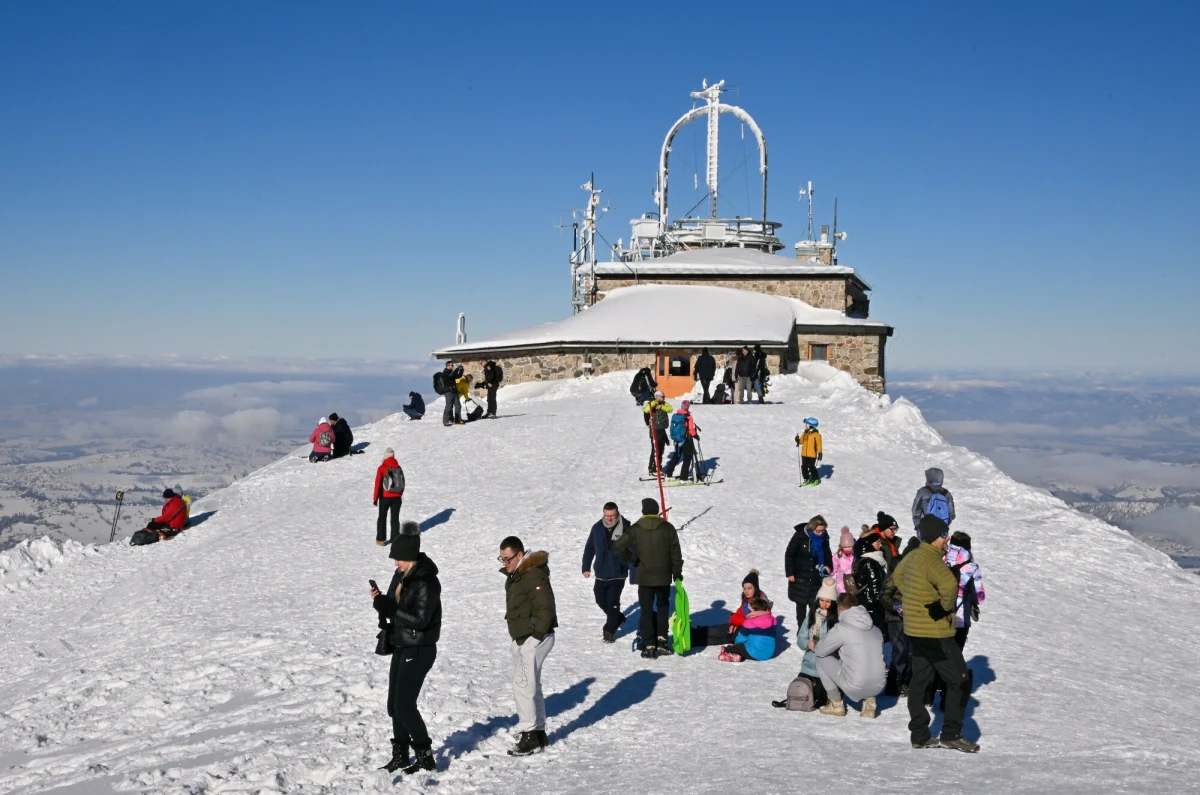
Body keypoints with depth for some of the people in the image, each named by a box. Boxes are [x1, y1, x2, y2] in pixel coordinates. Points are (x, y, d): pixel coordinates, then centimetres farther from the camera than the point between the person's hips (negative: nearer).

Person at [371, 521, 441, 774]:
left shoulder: (427, 582, -21)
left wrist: (387, 608, -27)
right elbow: (395, 608, 13)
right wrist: (381, 602, -8)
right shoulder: (401, 576, 5)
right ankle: (400, 756, 25)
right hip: (401, 646, 9)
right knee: (394, 704, 12)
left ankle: (426, 757, 6)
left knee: (405, 706, -7)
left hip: (420, 650, -9)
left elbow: (420, 619, -25)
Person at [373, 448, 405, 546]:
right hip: (397, 498, 3)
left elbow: (377, 484, -12)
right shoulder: (398, 468, 0)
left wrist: (375, 498, -4)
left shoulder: (382, 468, -11)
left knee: (382, 518, 10)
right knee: (395, 518, 11)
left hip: (385, 497, -3)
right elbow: (402, 484, 6)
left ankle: (381, 539, 11)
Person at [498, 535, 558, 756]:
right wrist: (519, 637, 15)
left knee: (522, 685, -12)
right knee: (531, 686, 15)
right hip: (521, 639, 10)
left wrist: (536, 635, -19)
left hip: (535, 639, -10)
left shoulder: (535, 575, -18)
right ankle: (539, 733, 24)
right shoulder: (513, 576, 13)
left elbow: (546, 608, -21)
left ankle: (530, 736, -8)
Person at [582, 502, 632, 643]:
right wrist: (586, 567, 8)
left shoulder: (626, 528, -11)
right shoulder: (597, 528, 0)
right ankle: (617, 618, 38)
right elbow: (589, 548, 10)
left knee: (612, 601, -7)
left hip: (618, 573, -5)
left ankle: (610, 631, 6)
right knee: (600, 600, 14)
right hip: (601, 573, 5)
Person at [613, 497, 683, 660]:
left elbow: (618, 547, -8)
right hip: (664, 576, 1)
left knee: (647, 610, 6)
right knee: (662, 606, 19)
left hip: (644, 577, -1)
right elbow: (676, 553, -1)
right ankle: (661, 639, 9)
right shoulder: (667, 528, -4)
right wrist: (677, 573, 9)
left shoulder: (635, 529, -6)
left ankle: (649, 646, 2)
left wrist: (633, 558, 7)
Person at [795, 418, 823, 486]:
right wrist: (798, 440, -6)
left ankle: (816, 479, 13)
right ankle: (806, 479, 20)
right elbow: (802, 441, 16)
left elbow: (819, 444, -9)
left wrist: (820, 453, -12)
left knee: (811, 467, -3)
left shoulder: (816, 434, -10)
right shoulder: (805, 433, 9)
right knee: (804, 467, 7)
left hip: (812, 455, -6)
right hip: (804, 454, 7)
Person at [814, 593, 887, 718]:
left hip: (855, 688, -5)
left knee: (821, 659, 13)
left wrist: (814, 647, 24)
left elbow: (820, 651, 1)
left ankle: (836, 704, 15)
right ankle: (869, 699, 16)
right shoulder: (875, 629, 9)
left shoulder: (841, 629, -8)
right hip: (878, 687, 6)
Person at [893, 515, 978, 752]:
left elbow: (897, 576, 28)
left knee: (919, 680, 13)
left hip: (915, 630, 9)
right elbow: (948, 585, -40)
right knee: (959, 679, 0)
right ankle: (951, 734, 3)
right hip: (935, 632, -9)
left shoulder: (912, 556, 7)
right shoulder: (931, 560, -21)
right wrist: (946, 607, -21)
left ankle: (919, 735, 19)